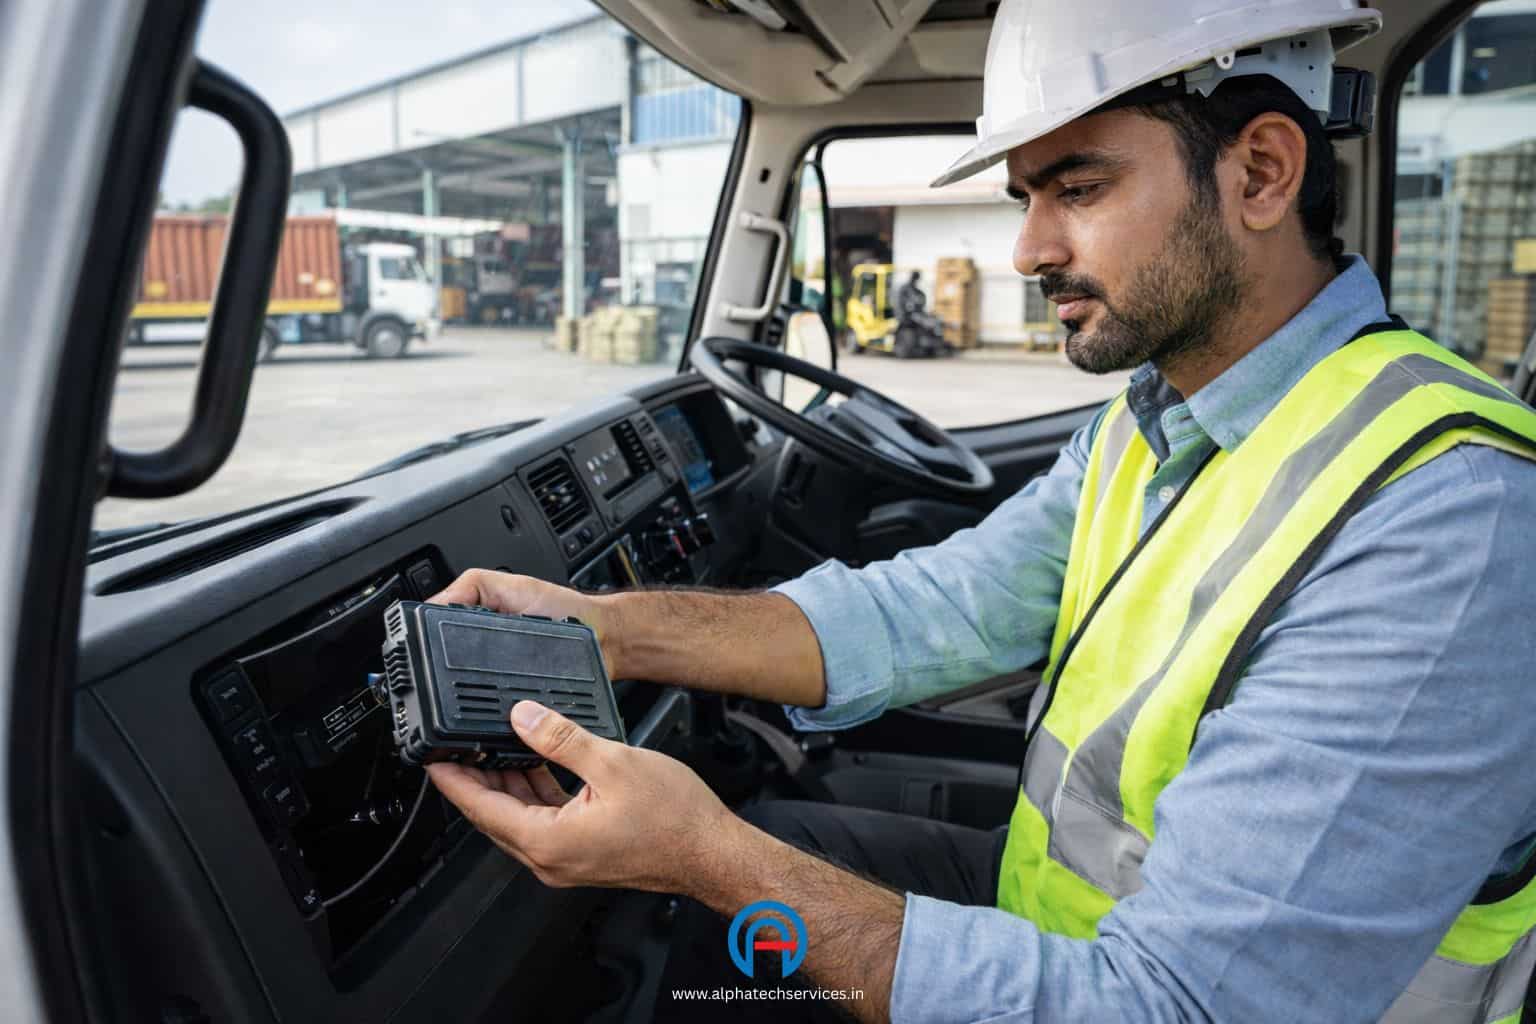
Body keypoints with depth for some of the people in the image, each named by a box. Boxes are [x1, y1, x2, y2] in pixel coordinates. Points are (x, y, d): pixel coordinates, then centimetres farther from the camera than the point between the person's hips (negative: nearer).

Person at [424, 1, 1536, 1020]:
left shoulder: (1443, 523, -29)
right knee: (746, 857, 8)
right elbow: (936, 608, -7)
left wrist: (710, 854, -32)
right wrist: (605, 626, -16)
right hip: (1054, 906, 6)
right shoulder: (1147, 425, -2)